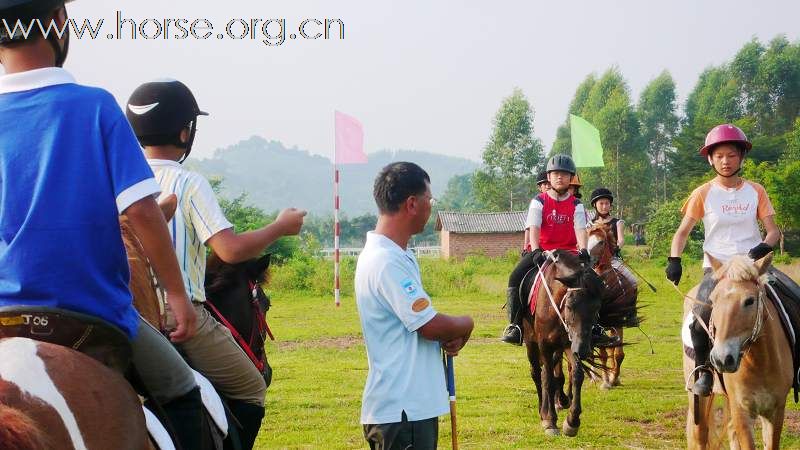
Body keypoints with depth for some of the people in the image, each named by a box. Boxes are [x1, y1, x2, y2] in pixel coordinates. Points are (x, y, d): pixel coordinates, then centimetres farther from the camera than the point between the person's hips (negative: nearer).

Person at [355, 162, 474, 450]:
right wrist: (466, 325, -1)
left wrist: (452, 336, -2)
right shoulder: (386, 262, -20)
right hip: (400, 411, -10)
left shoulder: (397, 255, 13)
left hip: (415, 404, 10)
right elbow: (432, 326, -21)